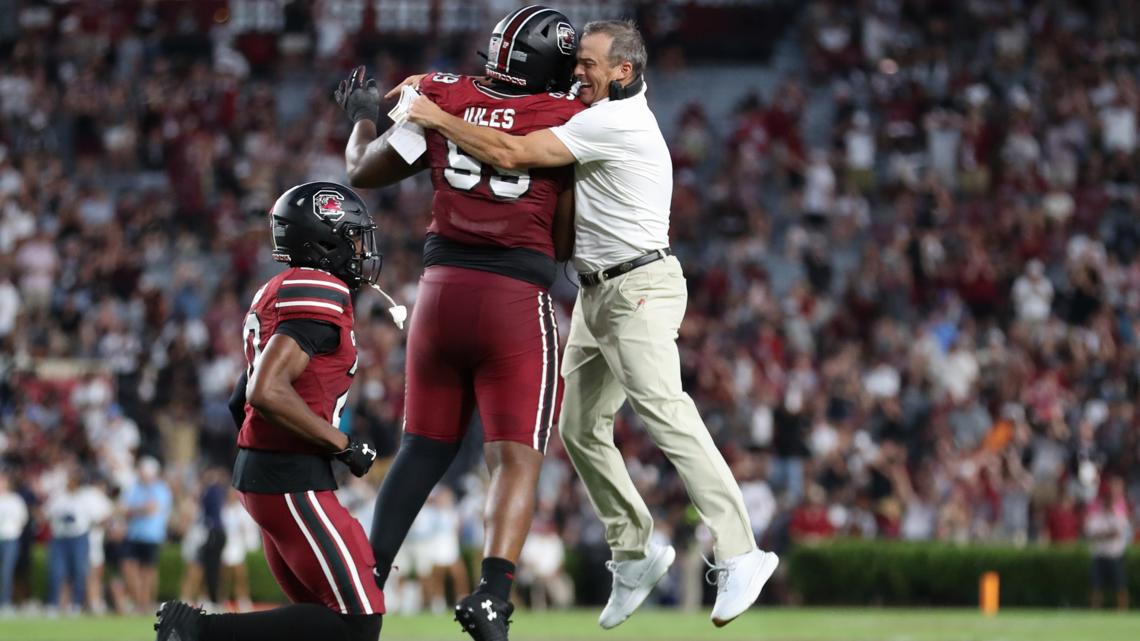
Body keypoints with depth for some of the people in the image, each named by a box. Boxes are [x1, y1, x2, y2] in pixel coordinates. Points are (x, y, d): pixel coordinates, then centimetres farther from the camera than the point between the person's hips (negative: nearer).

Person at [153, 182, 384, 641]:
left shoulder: (278, 292, 16)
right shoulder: (321, 294, -14)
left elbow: (241, 403, 20)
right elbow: (267, 392, -25)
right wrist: (344, 446, -16)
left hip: (259, 467, 10)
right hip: (292, 480, -10)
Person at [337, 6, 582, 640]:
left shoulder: (440, 97, 5)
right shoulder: (565, 121, -3)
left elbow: (364, 171, 18)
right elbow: (564, 244, 1)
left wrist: (363, 116, 36)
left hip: (442, 291, 4)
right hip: (518, 301, -4)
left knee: (425, 447, 18)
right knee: (517, 460, -5)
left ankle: (367, 582, 14)